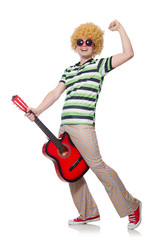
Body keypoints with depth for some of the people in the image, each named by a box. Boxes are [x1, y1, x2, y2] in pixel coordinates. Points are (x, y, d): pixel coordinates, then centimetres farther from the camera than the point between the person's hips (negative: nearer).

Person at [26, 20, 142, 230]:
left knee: (97, 165, -10)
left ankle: (131, 206, 1)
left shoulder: (99, 65, 6)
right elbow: (56, 93, 18)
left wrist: (120, 29, 2)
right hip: (65, 126, 7)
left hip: (82, 123, -7)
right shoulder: (69, 70, 22)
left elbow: (128, 54, -3)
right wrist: (37, 111, 6)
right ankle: (88, 213, 21)